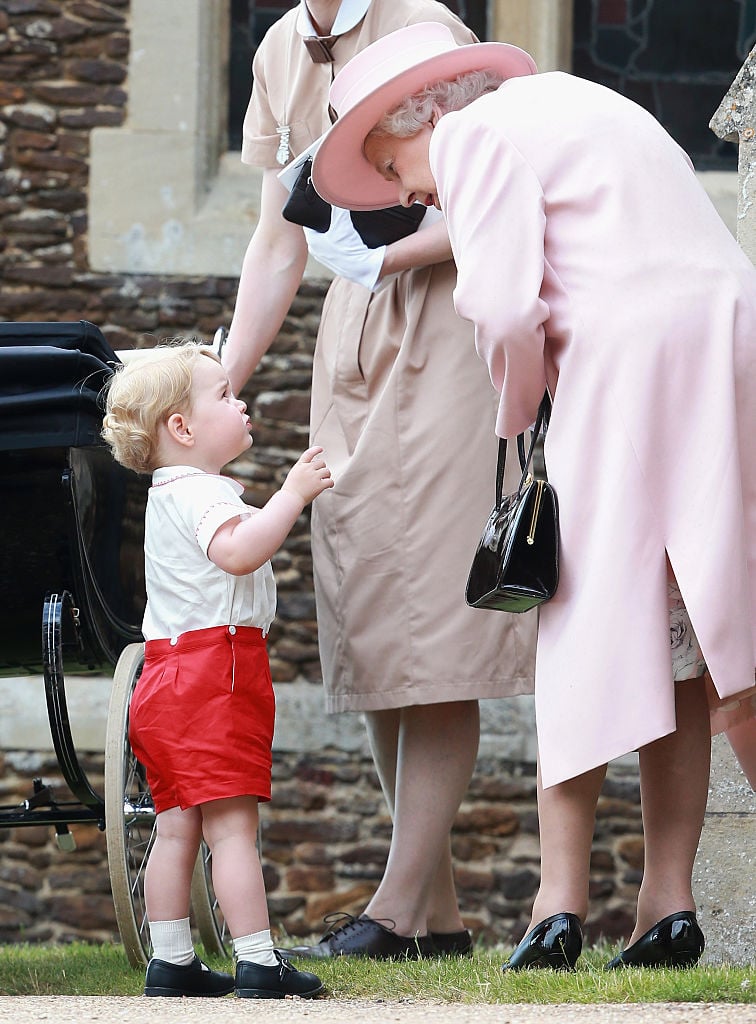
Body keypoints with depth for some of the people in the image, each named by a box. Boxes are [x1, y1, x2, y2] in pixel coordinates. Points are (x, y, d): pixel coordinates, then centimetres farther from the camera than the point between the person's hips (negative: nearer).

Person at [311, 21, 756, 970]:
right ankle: (668, 899, 4)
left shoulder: (480, 134, 1)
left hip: (628, 358, -8)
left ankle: (561, 899, -3)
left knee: (584, 624, -1)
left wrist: (519, 416, 6)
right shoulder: (575, 105, 27)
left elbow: (504, 307, -11)